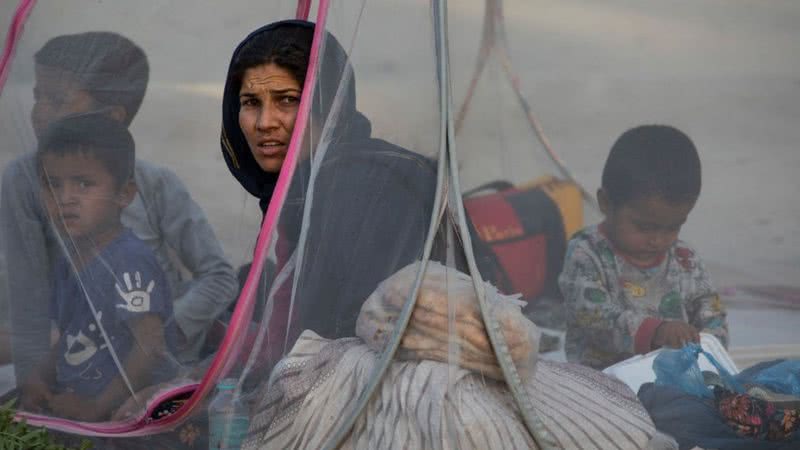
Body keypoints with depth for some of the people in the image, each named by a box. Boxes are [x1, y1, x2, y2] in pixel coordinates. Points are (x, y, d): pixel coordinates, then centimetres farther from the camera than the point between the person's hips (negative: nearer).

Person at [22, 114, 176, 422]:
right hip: (71, 404, 9)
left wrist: (97, 407, -19)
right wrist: (42, 380, 4)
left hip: (124, 409, -8)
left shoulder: (130, 262, -16)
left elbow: (151, 347, -21)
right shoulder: (67, 263, 12)